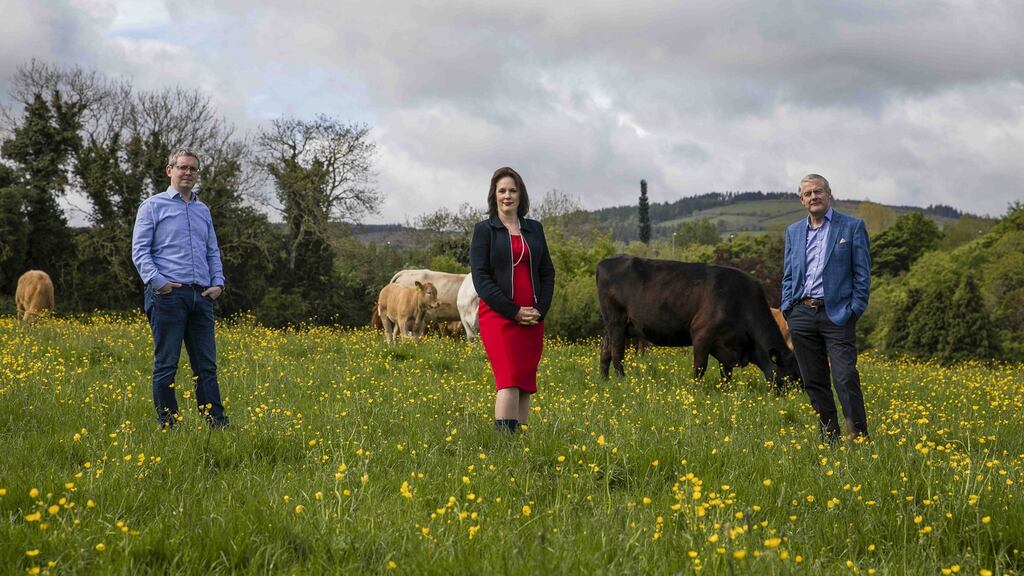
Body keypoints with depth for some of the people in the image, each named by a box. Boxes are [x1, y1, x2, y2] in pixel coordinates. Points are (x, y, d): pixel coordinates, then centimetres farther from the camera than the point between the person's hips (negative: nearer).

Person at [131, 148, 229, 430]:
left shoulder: (203, 210, 21)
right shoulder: (153, 205, 3)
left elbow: (213, 252, 23)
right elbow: (140, 250, -3)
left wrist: (218, 283, 7)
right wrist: (156, 281, -16)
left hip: (201, 296, 6)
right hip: (168, 293, -5)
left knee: (207, 364, 4)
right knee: (166, 364, -3)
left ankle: (216, 422, 5)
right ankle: (168, 424, 1)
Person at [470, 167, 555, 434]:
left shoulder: (534, 229, 15)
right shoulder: (484, 230, 2)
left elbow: (547, 272, 15)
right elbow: (480, 278, -5)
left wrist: (540, 309, -1)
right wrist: (513, 311, -12)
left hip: (532, 318, 5)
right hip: (498, 314, -5)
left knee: (525, 383, 3)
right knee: (509, 380, -16)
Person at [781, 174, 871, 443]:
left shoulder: (852, 227, 2)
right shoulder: (793, 232, 15)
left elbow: (862, 273, 0)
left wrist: (855, 310, -8)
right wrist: (787, 308, 4)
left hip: (837, 314, -4)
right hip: (801, 314, 4)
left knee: (845, 378, -13)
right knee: (813, 382, 6)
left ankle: (860, 439, -7)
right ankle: (829, 439, 14)